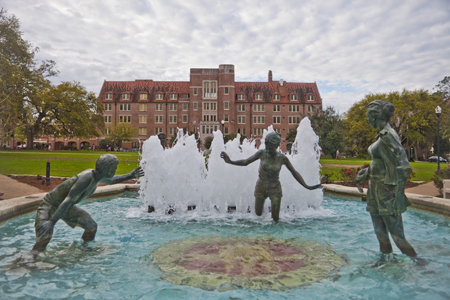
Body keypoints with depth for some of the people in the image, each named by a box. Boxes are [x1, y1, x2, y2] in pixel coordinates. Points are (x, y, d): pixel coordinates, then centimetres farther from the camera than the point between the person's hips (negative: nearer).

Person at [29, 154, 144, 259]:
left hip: (67, 208, 9)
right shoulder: (87, 178, -34)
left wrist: (130, 176, 20)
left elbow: (110, 181, 20)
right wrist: (52, 222, -39)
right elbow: (68, 200, -37)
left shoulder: (98, 176, -5)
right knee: (45, 235, -27)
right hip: (50, 206, -9)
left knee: (91, 226, 6)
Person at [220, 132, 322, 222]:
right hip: (261, 186, 1)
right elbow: (245, 162, -7)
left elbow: (294, 173, -5)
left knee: (275, 218, -1)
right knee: (258, 214, 11)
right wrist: (230, 161, -19)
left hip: (275, 189, -1)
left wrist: (307, 186, -10)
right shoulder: (262, 153, -12)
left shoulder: (282, 158, -13)